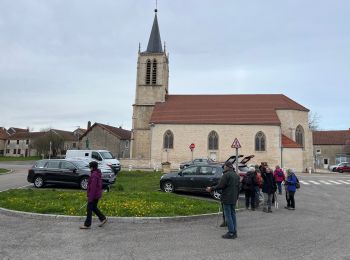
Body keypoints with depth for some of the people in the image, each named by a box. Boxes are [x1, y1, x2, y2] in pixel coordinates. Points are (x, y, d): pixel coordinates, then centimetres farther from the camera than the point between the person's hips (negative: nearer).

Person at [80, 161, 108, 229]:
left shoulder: (94, 175, -22)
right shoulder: (98, 173, 9)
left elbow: (93, 187, -24)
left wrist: (90, 197, -21)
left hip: (93, 195, -10)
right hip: (97, 194, 10)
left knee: (89, 209, 2)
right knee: (94, 207, 21)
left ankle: (87, 225, 12)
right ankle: (103, 218, 23)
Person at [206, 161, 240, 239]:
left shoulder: (226, 175, -14)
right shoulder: (236, 175, 13)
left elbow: (221, 186, -18)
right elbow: (238, 187, 17)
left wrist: (211, 188, -7)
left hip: (227, 198, -8)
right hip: (234, 199, 9)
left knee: (228, 215, -2)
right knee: (233, 214, 15)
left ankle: (231, 233, 0)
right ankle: (234, 232, 19)